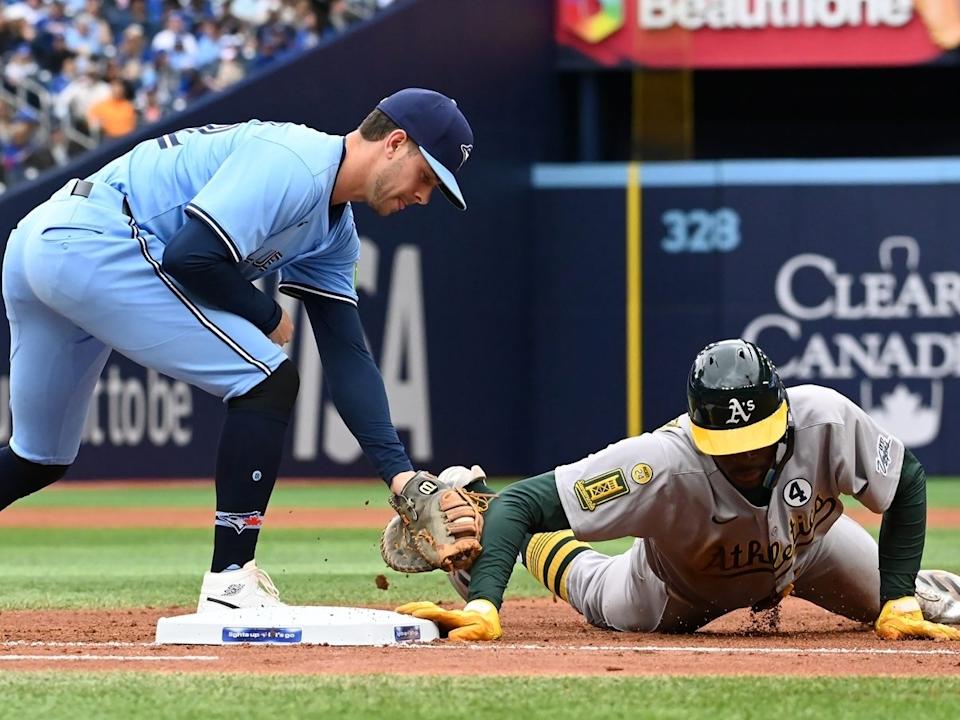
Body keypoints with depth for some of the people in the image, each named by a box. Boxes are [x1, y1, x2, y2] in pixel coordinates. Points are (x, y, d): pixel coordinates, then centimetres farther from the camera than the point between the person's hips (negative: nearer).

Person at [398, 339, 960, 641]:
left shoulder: (826, 421, -43)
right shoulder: (665, 463, -49)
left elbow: (909, 484, -23)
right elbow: (520, 502, -49)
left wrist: (898, 602, -26)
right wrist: (483, 606, -62)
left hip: (808, 544, 2)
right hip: (684, 589, -2)